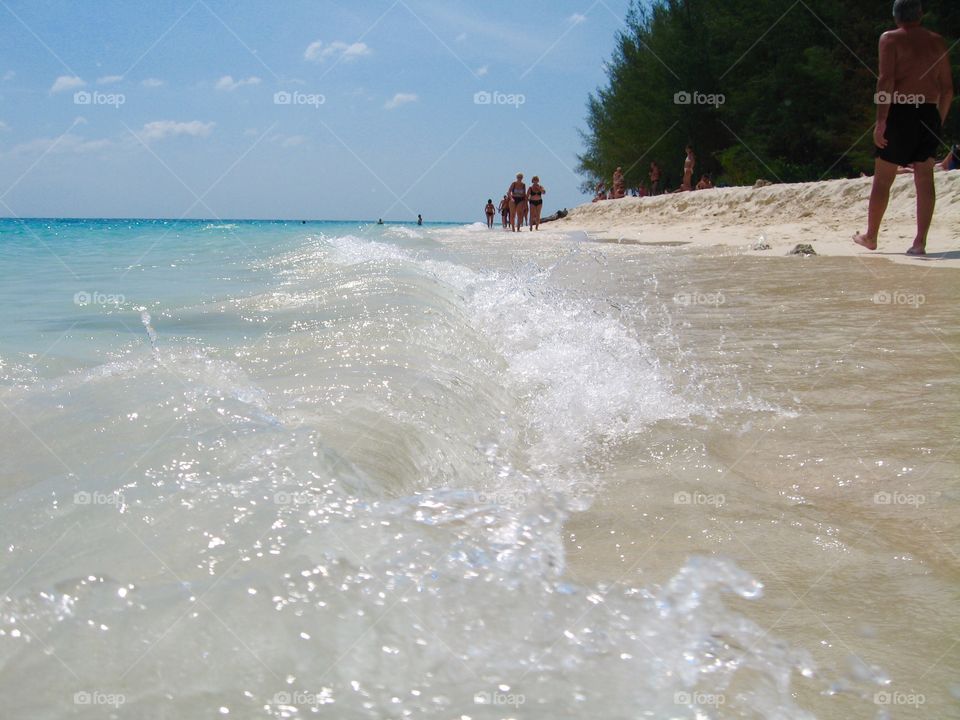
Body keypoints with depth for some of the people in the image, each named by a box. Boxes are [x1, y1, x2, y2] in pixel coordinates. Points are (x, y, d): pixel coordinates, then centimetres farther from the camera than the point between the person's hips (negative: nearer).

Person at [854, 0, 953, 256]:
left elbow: (886, 81, -13)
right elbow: (947, 88, 12)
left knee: (882, 179, 6)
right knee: (924, 179, 3)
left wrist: (881, 121, -16)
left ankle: (870, 236, 16)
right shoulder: (938, 42, 13)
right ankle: (920, 242, 0)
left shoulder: (890, 39, -1)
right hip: (929, 113, 4)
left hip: (900, 112, -4)